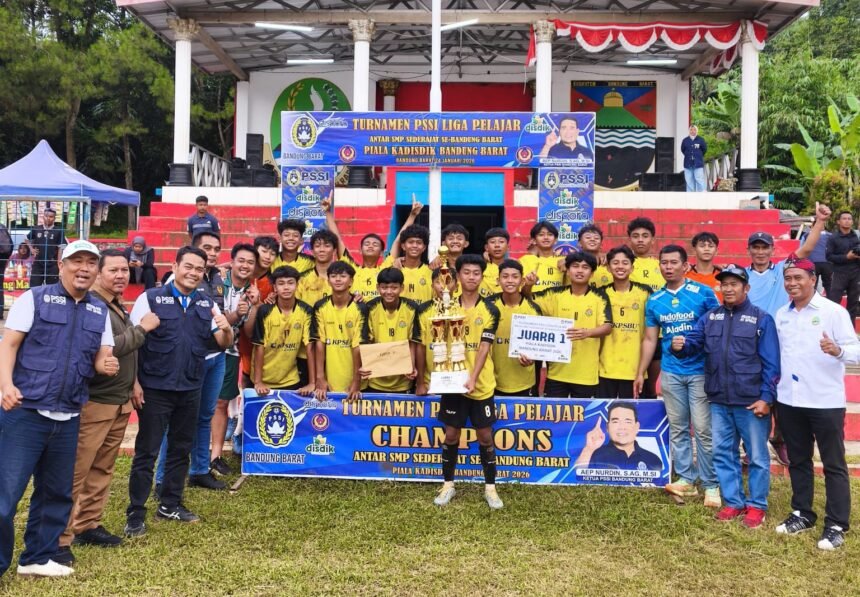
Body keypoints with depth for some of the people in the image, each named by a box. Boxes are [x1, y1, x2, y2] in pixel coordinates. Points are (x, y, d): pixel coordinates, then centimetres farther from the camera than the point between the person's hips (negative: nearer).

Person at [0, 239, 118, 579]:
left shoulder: (100, 311, 11)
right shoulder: (35, 298, -2)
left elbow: (102, 357, 14)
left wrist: (107, 365, -10)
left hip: (68, 418, 5)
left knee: (56, 493, 15)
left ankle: (38, 556, 30)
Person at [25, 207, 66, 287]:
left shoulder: (58, 232, -4)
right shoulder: (36, 229, 5)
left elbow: (61, 249, -4)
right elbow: (26, 239, 24)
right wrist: (31, 249, 9)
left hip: (52, 266, -3)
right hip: (37, 264, 3)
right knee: (34, 288, 5)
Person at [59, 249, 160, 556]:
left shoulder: (118, 306, 14)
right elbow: (105, 350, -25)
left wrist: (133, 382, 18)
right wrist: (142, 328, -16)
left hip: (120, 401, 9)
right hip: (93, 402, -9)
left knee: (101, 469, 15)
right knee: (75, 472, -5)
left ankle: (88, 525, 25)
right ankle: (60, 537, 0)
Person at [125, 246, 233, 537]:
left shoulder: (207, 303, 7)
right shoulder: (150, 299, -6)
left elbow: (224, 344, 8)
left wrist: (226, 329, -15)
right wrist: (134, 383, -12)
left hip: (191, 390, 5)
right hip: (155, 389, -5)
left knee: (181, 449, 14)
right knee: (146, 452, 1)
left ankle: (170, 504, 28)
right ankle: (135, 514, 10)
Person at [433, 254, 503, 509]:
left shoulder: (490, 310, -3)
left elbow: (484, 347, -10)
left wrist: (473, 378, -21)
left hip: (481, 384, -1)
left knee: (485, 435, 5)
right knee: (451, 434, 8)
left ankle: (490, 487, 17)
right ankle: (448, 484, 22)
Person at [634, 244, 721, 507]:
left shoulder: (703, 293, -6)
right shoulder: (654, 301, 5)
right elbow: (650, 340, 12)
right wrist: (641, 373, 10)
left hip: (700, 370, -4)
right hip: (670, 372, 4)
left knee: (703, 429, -2)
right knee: (677, 428, 9)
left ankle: (710, 484, 8)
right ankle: (686, 478, 19)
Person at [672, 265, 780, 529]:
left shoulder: (761, 319, -4)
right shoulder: (710, 317, 9)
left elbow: (771, 363, -7)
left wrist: (766, 398, -13)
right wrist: (680, 345, -19)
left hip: (751, 401, -5)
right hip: (719, 401, 5)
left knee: (757, 456, 6)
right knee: (723, 453, 12)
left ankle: (757, 505, 18)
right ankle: (734, 502, 25)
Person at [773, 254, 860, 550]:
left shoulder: (833, 311, -9)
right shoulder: (781, 315, 8)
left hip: (826, 401, -5)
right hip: (789, 400, 6)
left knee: (833, 465, 3)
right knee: (798, 461, 16)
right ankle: (802, 514, 29)